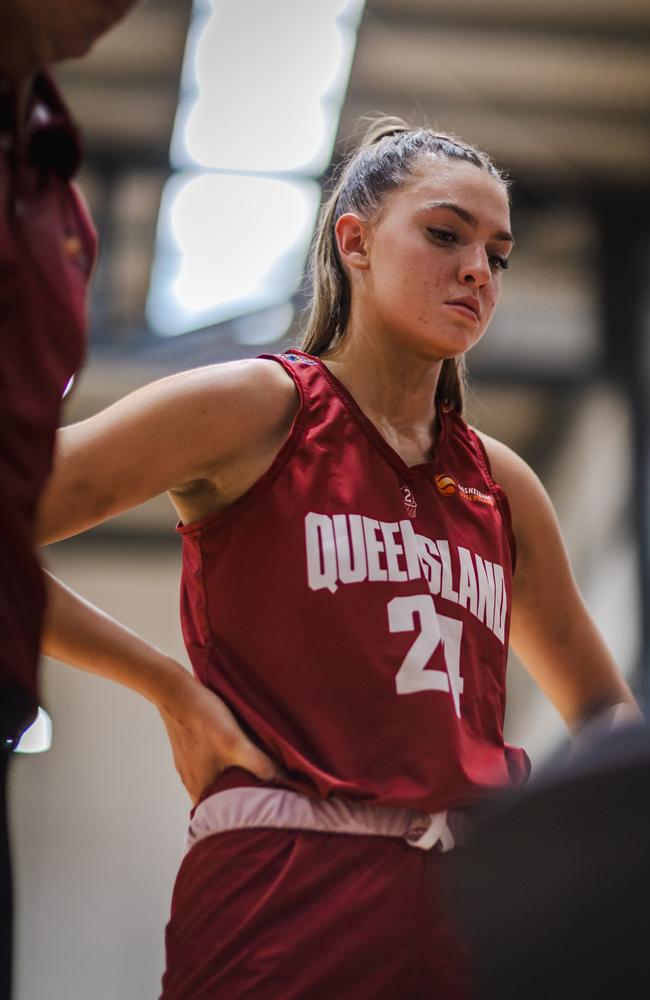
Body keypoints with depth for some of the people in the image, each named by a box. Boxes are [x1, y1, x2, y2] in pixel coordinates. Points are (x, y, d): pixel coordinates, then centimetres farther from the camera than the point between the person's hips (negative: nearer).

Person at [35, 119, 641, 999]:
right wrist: (172, 690, -3)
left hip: (474, 906, 5)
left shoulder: (500, 486, 18)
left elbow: (605, 709, 30)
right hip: (285, 907, -5)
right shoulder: (256, 407, 3)